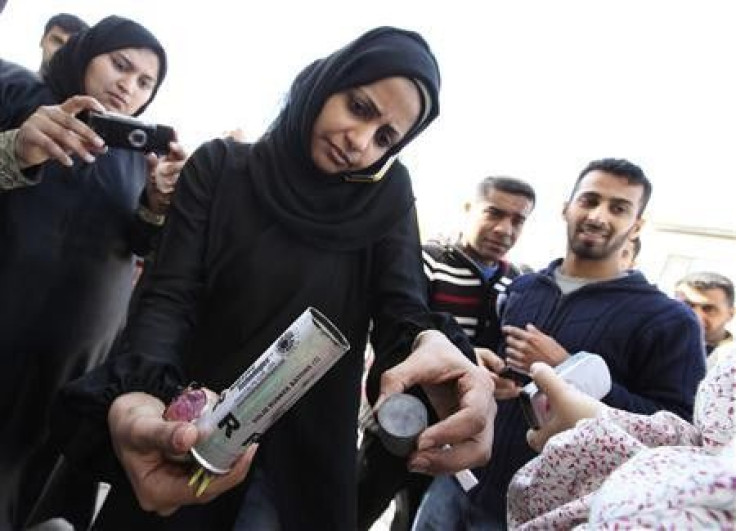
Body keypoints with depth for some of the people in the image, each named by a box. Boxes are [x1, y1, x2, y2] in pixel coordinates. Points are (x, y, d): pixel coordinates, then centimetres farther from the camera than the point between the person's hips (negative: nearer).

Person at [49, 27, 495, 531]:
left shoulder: (387, 193, -3)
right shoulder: (218, 166, -7)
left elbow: (401, 305, -12)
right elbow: (169, 297, -14)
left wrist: (433, 346, -37)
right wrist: (132, 399, -35)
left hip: (309, 452, 1)